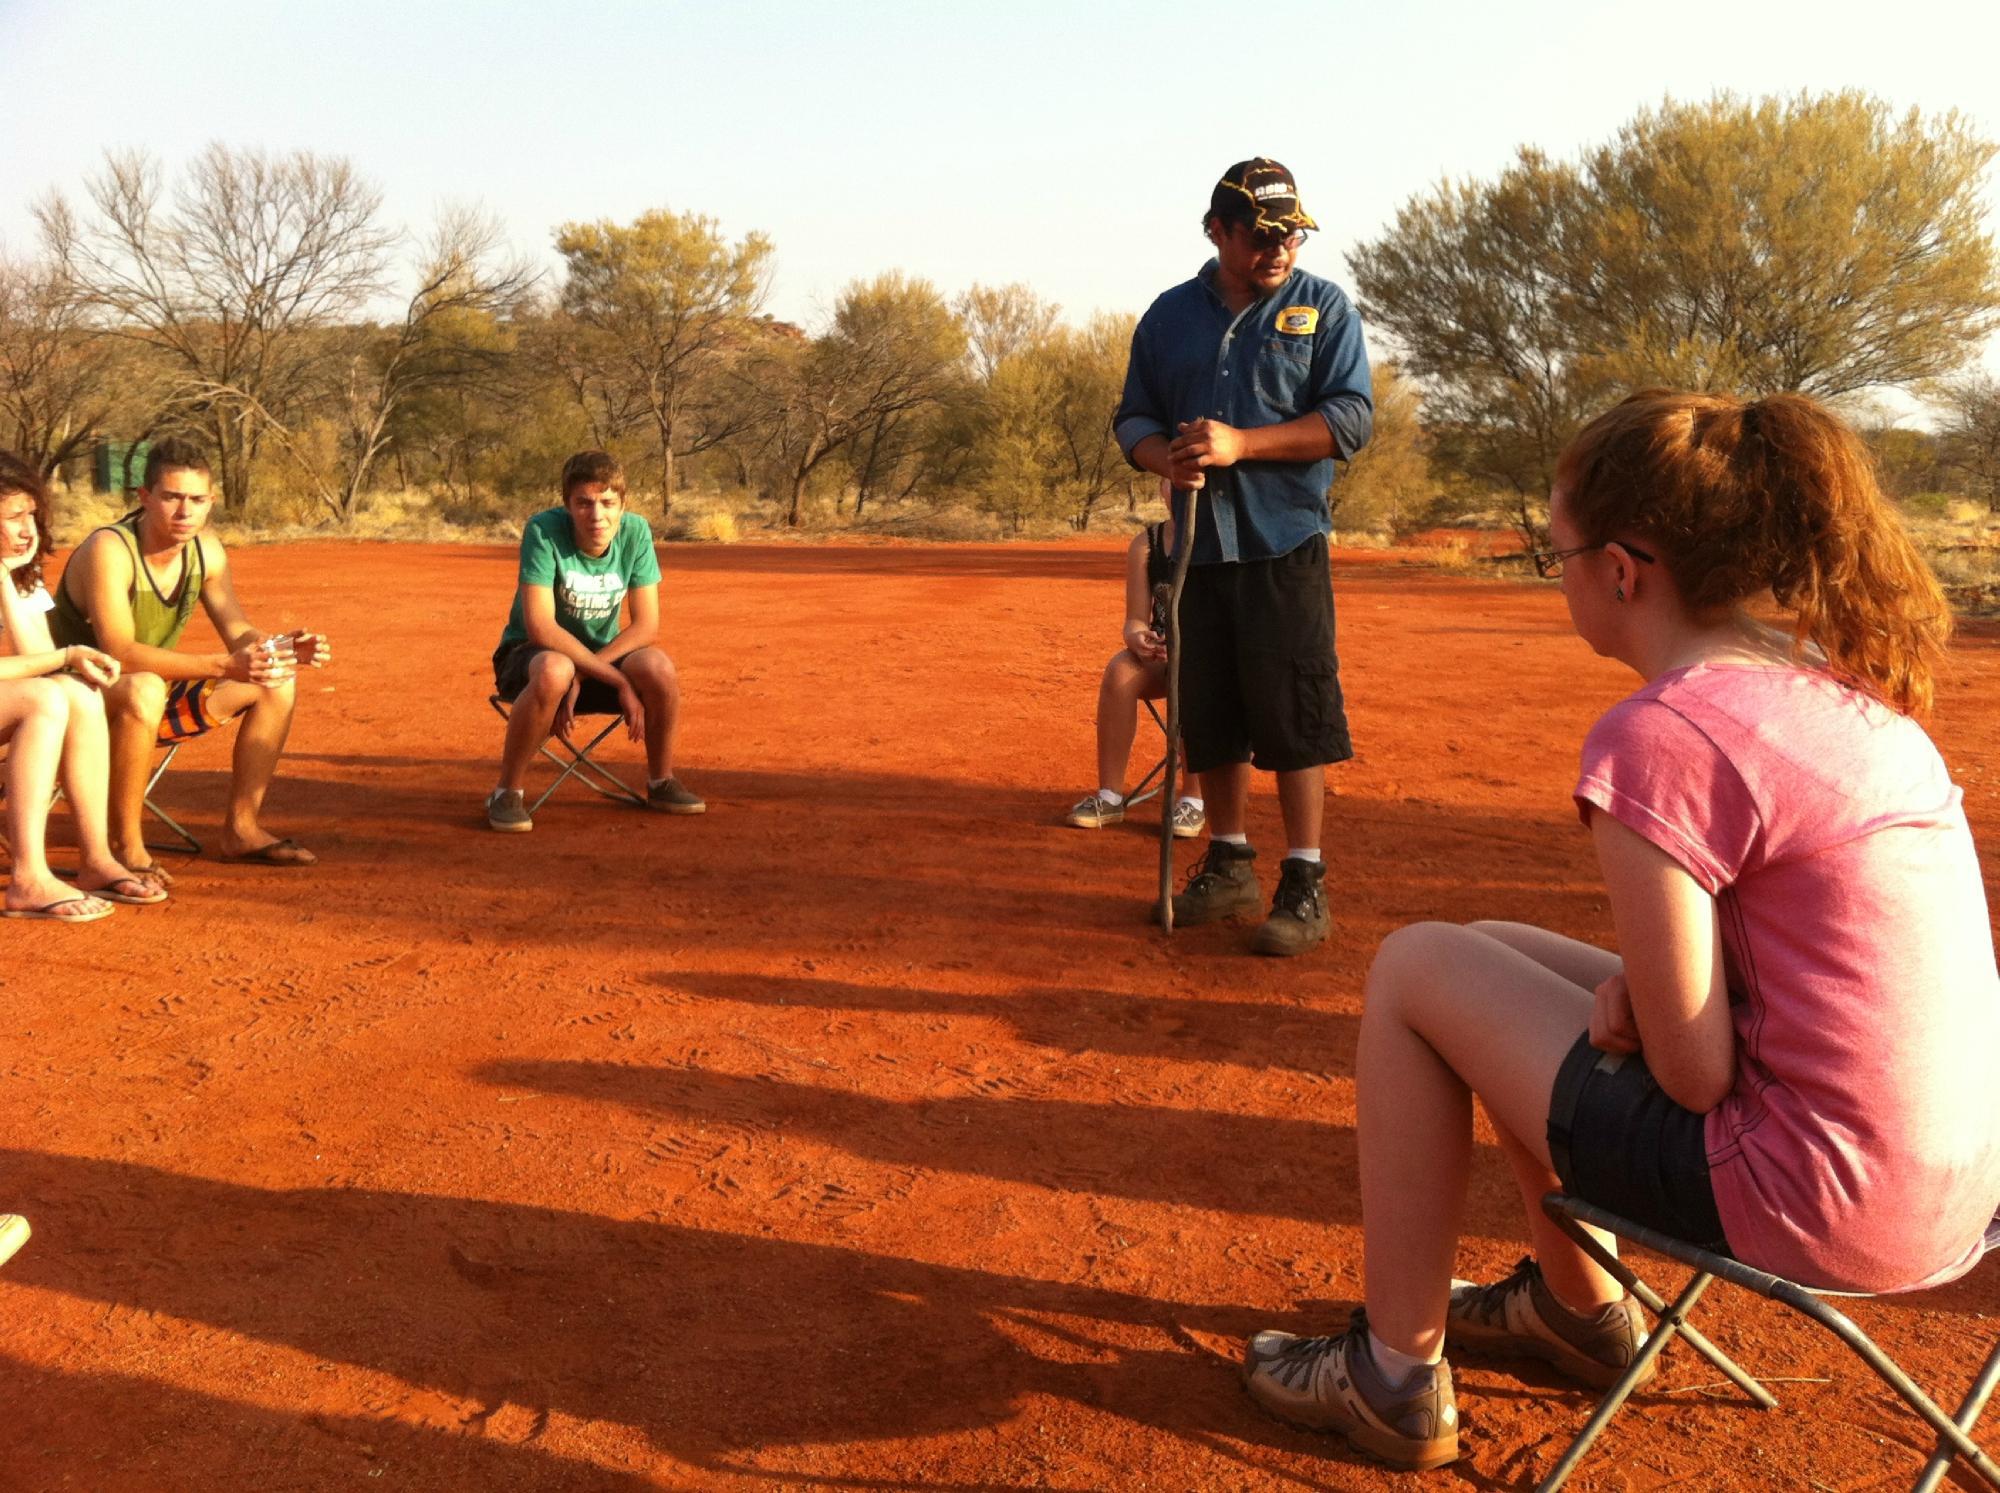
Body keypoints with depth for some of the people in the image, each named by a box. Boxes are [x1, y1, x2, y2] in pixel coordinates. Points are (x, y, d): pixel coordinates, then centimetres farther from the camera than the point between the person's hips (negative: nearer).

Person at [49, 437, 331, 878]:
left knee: (275, 684, -1)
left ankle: (242, 828, 4)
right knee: (144, 689, -40)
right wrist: (224, 665, -45)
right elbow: (120, 653, -36)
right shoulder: (109, 549, -26)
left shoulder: (206, 551, -3)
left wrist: (282, 648, -21)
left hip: (152, 695, 8)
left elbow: (239, 633, 3)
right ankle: (125, 845, -26)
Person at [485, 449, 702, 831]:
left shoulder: (635, 532, -12)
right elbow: (540, 627, -28)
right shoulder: (544, 530, -23)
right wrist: (619, 680, -30)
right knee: (554, 671, -39)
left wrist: (582, 675, -25)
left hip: (602, 654, 3)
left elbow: (646, 625, -13)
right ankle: (507, 793, -20)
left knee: (659, 668, -27)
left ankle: (661, 783, -2)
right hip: (529, 653, -3)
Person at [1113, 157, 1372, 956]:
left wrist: (1240, 444, -17)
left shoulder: (1323, 307, 3)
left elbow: (1350, 417, -6)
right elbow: (1134, 417, 14)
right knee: (1208, 710, 8)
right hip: (1198, 542, 4)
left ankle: (1305, 883, 1)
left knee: (1294, 711, -7)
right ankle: (1229, 865, 22)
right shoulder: (1170, 314, 12)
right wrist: (1166, 458, -10)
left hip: (1285, 542, -4)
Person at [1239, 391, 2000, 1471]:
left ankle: (1397, 1374, 15)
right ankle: (1575, 1309, 38)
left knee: (1417, 970, 3)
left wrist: (1622, 1008, 3)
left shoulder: (1660, 735, -21)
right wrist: (1641, 991, 2)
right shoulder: (1847, 692, 6)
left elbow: (1695, 1076, -18)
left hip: (1817, 1200, -8)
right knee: (1500, 955, 21)